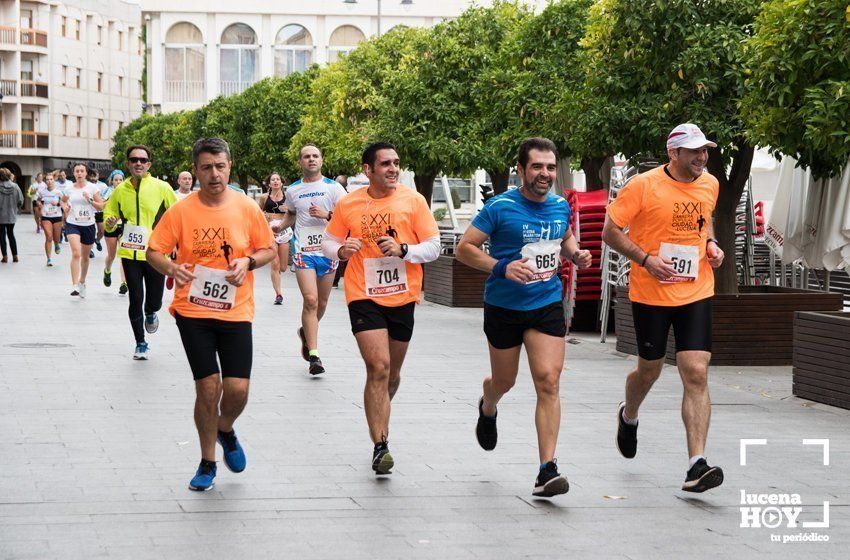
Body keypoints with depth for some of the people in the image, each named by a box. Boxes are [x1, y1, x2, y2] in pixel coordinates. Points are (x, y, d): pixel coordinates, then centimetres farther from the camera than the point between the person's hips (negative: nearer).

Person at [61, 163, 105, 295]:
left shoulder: (92, 187, -2)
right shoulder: (69, 188, 2)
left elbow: (101, 206, -3)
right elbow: (63, 200, 23)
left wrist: (90, 200, -17)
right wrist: (65, 207, 2)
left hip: (88, 225, 1)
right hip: (72, 224, -1)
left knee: (85, 257, 15)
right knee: (76, 253, -21)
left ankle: (82, 282, 37)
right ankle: (75, 286, -25)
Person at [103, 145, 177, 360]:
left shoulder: (162, 188, -4)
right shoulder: (120, 190, 3)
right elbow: (109, 214, 15)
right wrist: (110, 223, -7)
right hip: (130, 254, 1)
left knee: (154, 301, 1)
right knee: (136, 300, 2)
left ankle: (150, 314, 39)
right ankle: (141, 343, 18)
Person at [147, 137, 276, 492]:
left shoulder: (247, 209, -1)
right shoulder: (181, 211, -4)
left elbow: (269, 250, 9)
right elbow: (153, 251, 0)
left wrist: (249, 261, -11)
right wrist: (170, 268, -21)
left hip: (236, 312, 1)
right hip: (193, 311, -1)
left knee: (237, 389, -7)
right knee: (208, 388, -3)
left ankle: (226, 431, 30)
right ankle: (207, 463, 18)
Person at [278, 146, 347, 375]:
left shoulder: (333, 188, 0)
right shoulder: (292, 191, 9)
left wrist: (326, 215, -19)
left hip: (328, 251, 0)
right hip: (303, 251, 0)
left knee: (322, 303, 10)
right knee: (310, 300, -14)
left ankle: (306, 332, 41)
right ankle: (314, 355, -14)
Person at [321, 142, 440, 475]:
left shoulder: (413, 200, -2)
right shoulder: (348, 205, -1)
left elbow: (434, 247, -2)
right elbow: (328, 242, 12)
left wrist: (403, 250, -19)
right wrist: (340, 250, -11)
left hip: (402, 298, 2)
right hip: (364, 296, -2)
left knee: (392, 372, 15)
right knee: (379, 367, -16)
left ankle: (379, 418, 45)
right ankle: (380, 447, -15)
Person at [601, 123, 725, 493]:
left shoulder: (710, 185, 6)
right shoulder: (644, 186, -11)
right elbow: (610, 231, -6)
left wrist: (711, 244, 7)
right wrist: (646, 259, -18)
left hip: (696, 293, 3)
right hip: (651, 295, -3)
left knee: (697, 374, -10)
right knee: (649, 370, 12)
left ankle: (697, 466, -13)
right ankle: (628, 417, 49)